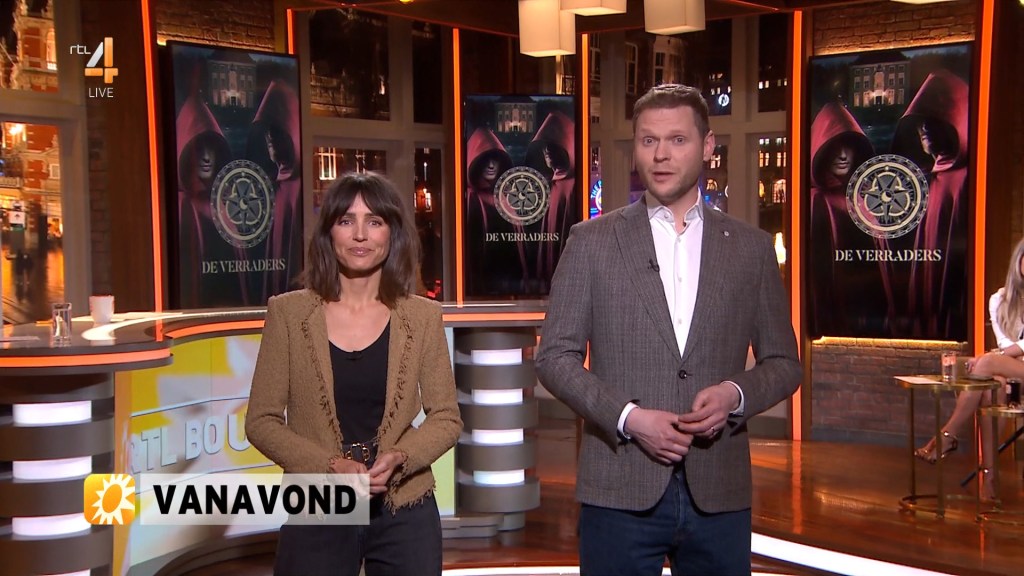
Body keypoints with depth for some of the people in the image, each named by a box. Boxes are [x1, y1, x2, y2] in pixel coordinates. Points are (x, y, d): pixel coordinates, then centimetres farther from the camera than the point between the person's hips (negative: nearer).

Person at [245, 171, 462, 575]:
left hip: (405, 514, 1)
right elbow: (261, 420, -2)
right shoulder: (289, 312, -3)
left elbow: (446, 417, 3)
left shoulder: (422, 317, -1)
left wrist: (400, 458, -15)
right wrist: (330, 466, -16)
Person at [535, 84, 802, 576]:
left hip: (719, 494, 2)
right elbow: (555, 355, 1)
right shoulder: (592, 241, 2)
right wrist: (628, 417, -12)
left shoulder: (751, 247, 7)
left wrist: (735, 395, -10)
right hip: (620, 492, -1)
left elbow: (783, 363, 10)